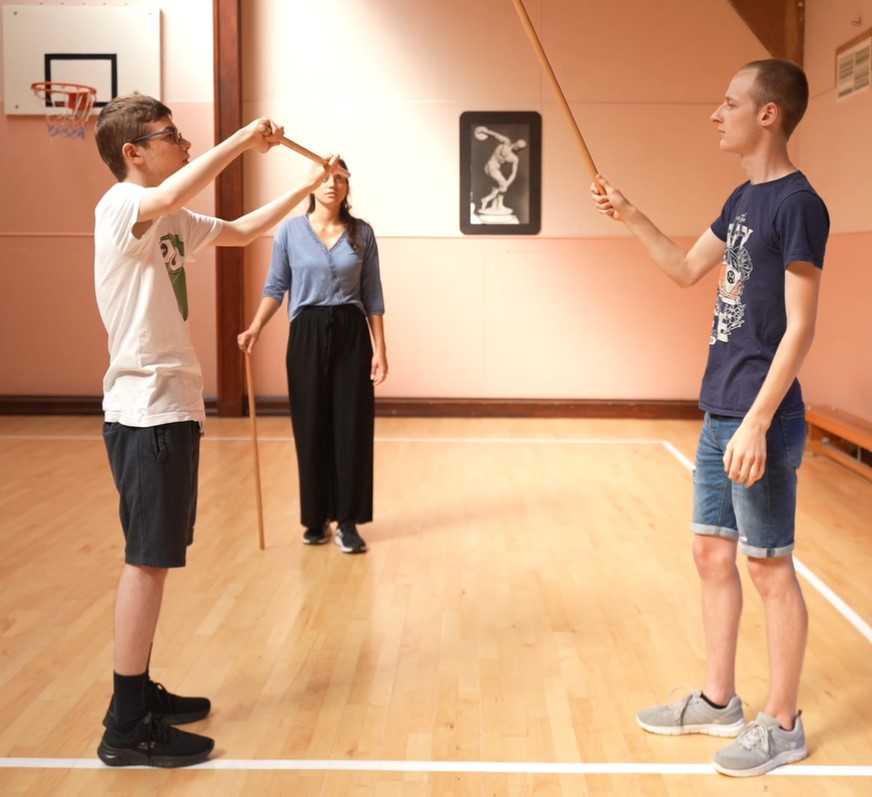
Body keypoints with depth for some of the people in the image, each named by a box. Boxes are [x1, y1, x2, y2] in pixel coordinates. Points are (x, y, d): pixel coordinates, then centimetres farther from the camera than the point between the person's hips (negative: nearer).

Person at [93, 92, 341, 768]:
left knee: (155, 555, 13)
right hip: (148, 408, -10)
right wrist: (244, 139, -25)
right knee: (149, 557, -8)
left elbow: (243, 230, 29)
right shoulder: (120, 206, -13)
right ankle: (127, 728, -3)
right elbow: (173, 194, -36)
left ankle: (140, 693, 23)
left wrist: (308, 187, 25)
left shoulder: (170, 223, 16)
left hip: (169, 405, 10)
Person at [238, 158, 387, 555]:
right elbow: (276, 287, 3)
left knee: (352, 427, -1)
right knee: (311, 428, 4)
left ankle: (345, 520, 7)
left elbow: (372, 295, 4)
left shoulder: (362, 233, 3)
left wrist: (379, 348, -1)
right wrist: (255, 328, -12)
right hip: (307, 334, 0)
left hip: (352, 334, 1)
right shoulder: (290, 231, 1)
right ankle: (315, 518, 16)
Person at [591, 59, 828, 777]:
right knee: (713, 554, 15)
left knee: (770, 567, 2)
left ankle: (782, 725, 16)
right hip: (720, 413, 9)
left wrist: (757, 423, -22)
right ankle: (718, 700, 29)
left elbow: (800, 328, -18)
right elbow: (686, 269, 24)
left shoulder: (798, 204, -15)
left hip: (760, 420, -9)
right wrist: (631, 217, 12)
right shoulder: (743, 198, 12)